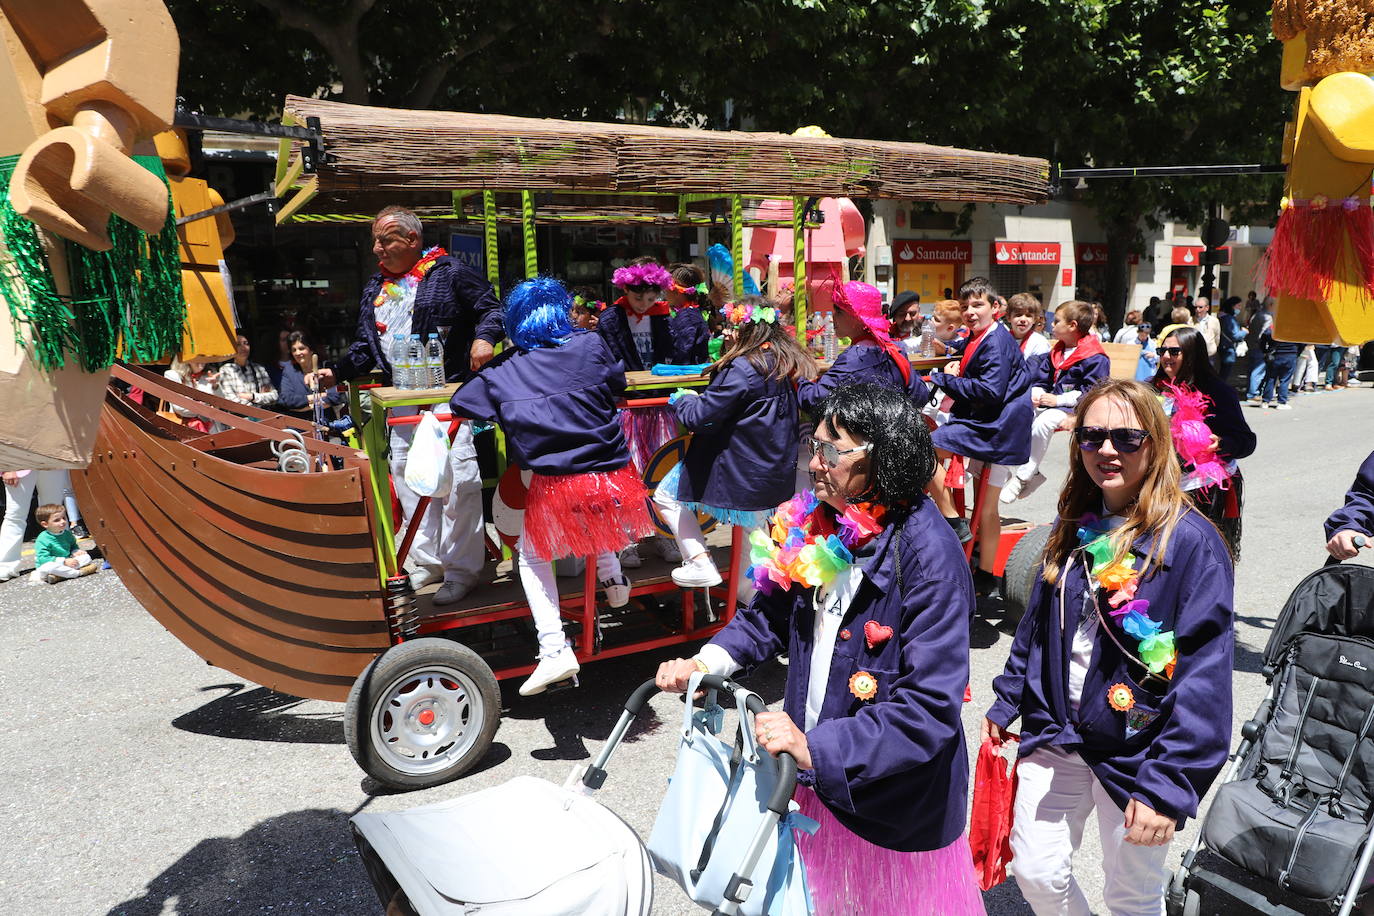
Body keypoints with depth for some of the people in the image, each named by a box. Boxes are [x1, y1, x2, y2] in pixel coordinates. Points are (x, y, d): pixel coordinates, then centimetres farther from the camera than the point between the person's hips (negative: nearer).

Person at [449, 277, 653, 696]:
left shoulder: (501, 370, 4)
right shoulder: (591, 344, 3)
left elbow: (461, 404, 10)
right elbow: (617, 384, 15)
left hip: (555, 490, -1)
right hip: (612, 481, 2)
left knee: (531, 558, 24)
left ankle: (554, 649, 11)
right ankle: (610, 573, 30)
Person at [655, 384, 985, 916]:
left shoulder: (930, 556, -26)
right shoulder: (812, 524, -6)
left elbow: (929, 710, -28)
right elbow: (772, 615, 7)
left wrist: (818, 749, -35)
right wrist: (706, 663, -10)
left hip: (893, 793, -5)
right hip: (816, 777, 6)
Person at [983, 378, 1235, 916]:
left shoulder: (1190, 541, -17)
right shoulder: (1074, 528, 3)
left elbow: (1203, 675, -20)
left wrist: (1168, 785, -22)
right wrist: (1007, 702, 14)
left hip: (1133, 748, -5)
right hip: (1056, 732, 5)